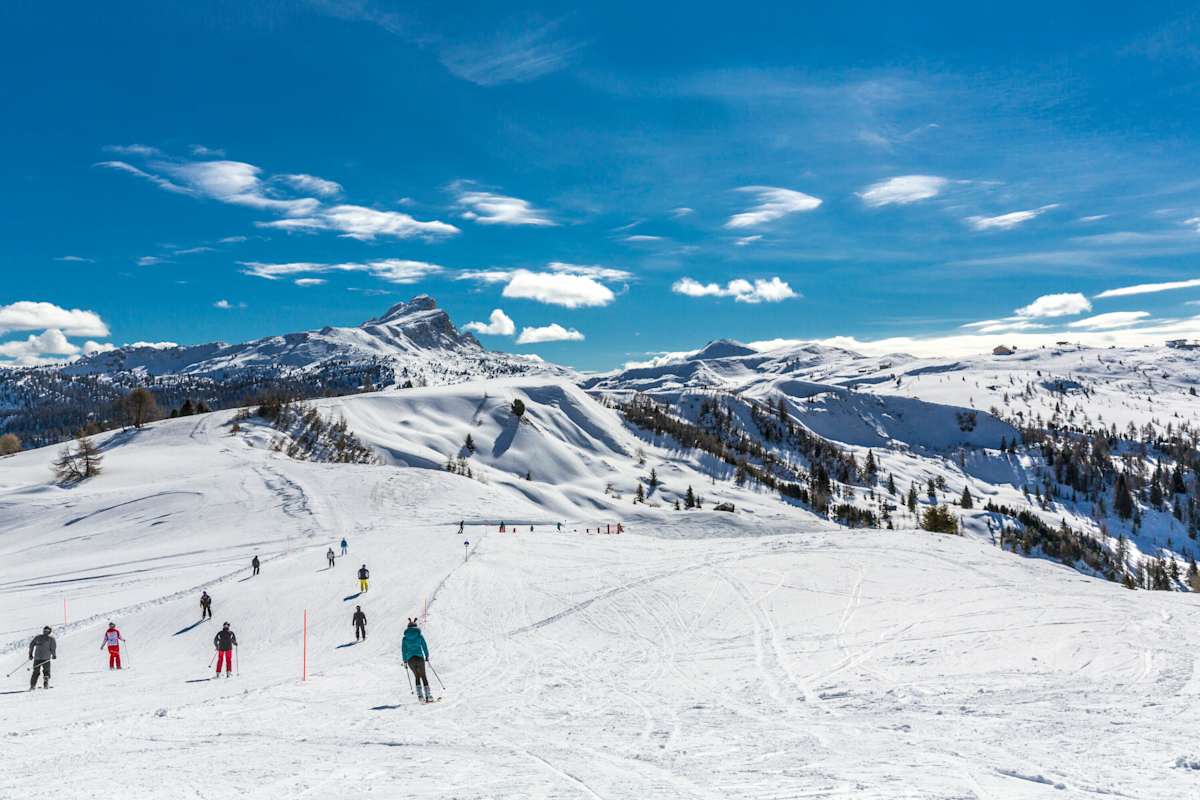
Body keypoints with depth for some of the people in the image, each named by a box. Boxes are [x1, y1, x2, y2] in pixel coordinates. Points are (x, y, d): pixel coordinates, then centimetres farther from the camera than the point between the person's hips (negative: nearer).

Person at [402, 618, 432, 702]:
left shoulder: (405, 638, 5)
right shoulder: (419, 636, 2)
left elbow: (403, 650, 4)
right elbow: (425, 647, 4)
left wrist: (405, 661, 12)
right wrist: (427, 656, 17)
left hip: (410, 659, 1)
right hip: (419, 657, -1)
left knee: (417, 676, 18)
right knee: (423, 676, 10)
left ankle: (420, 696, 7)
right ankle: (428, 696, 3)